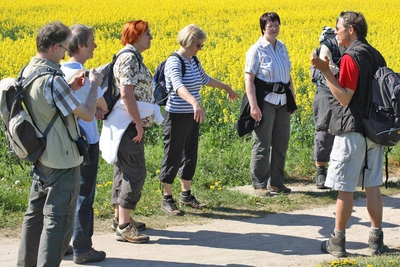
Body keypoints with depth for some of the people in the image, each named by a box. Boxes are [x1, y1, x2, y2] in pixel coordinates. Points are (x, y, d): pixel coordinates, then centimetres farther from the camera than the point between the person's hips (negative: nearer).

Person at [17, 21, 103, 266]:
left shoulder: (28, 72, 3)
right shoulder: (52, 79, -25)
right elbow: (87, 114, -22)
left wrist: (69, 88, 10)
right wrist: (94, 84, -8)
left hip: (40, 155, 9)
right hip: (62, 161, -9)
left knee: (35, 213, 17)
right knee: (58, 219, -2)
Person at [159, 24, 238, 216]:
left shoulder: (193, 60, 7)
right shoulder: (174, 63, -20)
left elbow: (204, 79, 27)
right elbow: (179, 86, -39)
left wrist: (226, 87, 40)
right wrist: (195, 103, -56)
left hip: (192, 117, 8)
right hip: (176, 117, -8)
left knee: (190, 155, 14)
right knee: (173, 157, 0)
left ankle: (186, 195, 26)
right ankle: (167, 200, 9)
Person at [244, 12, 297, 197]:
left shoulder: (282, 47, 9)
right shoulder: (256, 50, -11)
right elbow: (249, 79, -13)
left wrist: (292, 99, 17)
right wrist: (253, 105, -20)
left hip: (282, 101, 7)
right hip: (265, 101, -7)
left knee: (281, 142, 11)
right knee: (262, 144, -2)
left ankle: (276, 181, 22)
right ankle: (259, 185, 6)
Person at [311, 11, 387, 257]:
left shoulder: (351, 57, -15)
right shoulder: (377, 56, 10)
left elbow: (344, 97, -19)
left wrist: (325, 71, -21)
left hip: (352, 131, -8)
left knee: (345, 189, -1)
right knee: (373, 186, 11)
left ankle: (338, 241, 6)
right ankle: (377, 240, 13)